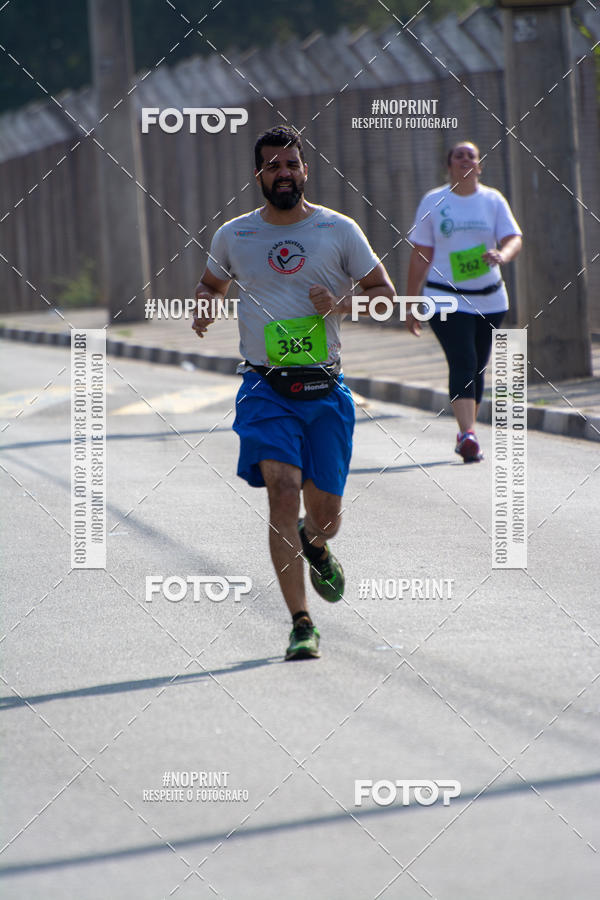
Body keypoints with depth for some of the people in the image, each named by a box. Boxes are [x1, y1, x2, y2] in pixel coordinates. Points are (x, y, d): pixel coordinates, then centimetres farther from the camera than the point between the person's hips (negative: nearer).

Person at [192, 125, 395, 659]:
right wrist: (202, 310, 1)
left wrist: (342, 304, -12)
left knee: (325, 512, 4)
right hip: (265, 389, -1)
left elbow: (385, 293, 7)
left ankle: (316, 546, 45)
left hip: (326, 390, 1)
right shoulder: (233, 236, 6)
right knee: (283, 490, -20)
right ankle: (302, 625, -19)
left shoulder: (339, 231, 2)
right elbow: (212, 284, 24)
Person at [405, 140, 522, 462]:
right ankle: (467, 434, -28)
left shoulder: (493, 201, 6)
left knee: (477, 368, 9)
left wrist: (502, 255, -29)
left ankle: (465, 436, 22)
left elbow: (514, 239, -5)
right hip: (446, 299, -3)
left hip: (489, 300, 3)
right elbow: (420, 255, 4)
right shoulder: (433, 202, 2)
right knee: (463, 363, -18)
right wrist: (411, 302, 4)